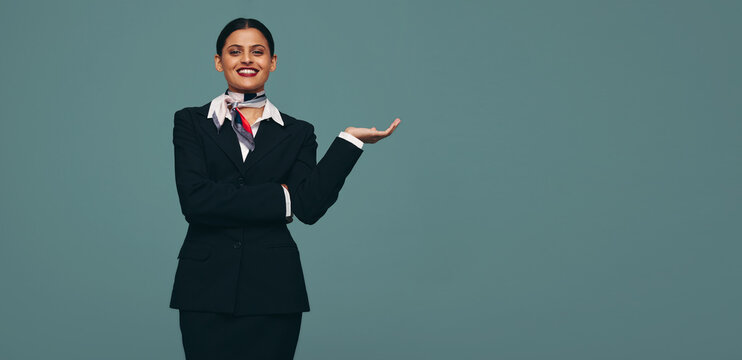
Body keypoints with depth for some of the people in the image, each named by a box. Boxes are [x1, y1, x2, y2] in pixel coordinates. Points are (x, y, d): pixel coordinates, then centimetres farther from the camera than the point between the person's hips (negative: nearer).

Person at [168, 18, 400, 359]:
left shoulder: (297, 133, 9)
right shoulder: (191, 122, 5)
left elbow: (310, 206, -7)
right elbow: (194, 200, -10)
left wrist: (349, 139, -11)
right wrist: (280, 199, -10)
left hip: (273, 292, 1)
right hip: (207, 289, -1)